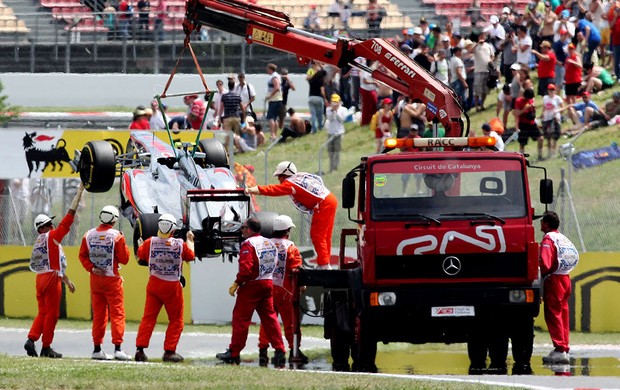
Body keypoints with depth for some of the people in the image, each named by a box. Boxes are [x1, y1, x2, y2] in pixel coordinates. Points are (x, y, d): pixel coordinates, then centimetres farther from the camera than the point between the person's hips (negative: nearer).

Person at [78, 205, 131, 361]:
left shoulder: (89, 235, 2)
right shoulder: (116, 236, -11)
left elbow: (82, 256, 2)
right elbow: (124, 259, -7)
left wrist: (92, 268, -4)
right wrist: (124, 245, 7)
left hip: (95, 278, 4)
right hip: (112, 279, -4)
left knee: (98, 314, 11)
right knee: (117, 313, -1)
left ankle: (97, 349, 12)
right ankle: (118, 347, -10)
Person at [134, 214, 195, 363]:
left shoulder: (149, 243, -6)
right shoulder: (180, 245, -9)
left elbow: (140, 257, 9)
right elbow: (190, 256, 9)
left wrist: (140, 245, 28)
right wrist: (190, 241, 24)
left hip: (154, 284, 2)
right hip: (172, 286, -2)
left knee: (148, 317, 8)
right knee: (176, 320, 10)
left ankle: (140, 349, 1)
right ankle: (169, 352, 6)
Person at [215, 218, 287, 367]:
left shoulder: (248, 244, -12)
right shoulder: (270, 243, 13)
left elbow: (246, 267, -21)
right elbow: (273, 264, 16)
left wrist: (236, 283, -13)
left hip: (252, 286, -7)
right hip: (268, 284, 7)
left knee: (240, 318, 1)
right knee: (269, 318, 9)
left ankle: (233, 353, 5)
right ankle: (280, 352, 2)